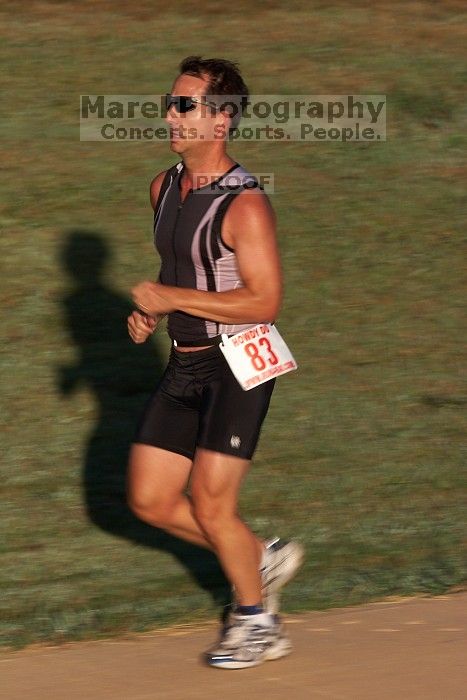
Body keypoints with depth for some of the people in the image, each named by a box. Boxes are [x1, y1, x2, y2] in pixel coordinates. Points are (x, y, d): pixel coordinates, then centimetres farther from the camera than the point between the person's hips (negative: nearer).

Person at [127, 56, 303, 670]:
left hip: (237, 365, -8)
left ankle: (258, 624, 17)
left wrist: (172, 299, -22)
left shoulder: (244, 205, -18)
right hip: (184, 365, 8)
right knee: (149, 501, 6)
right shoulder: (165, 187, 7)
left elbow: (264, 302, -22)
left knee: (209, 504, -5)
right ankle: (264, 558, 26)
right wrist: (149, 312, 5)